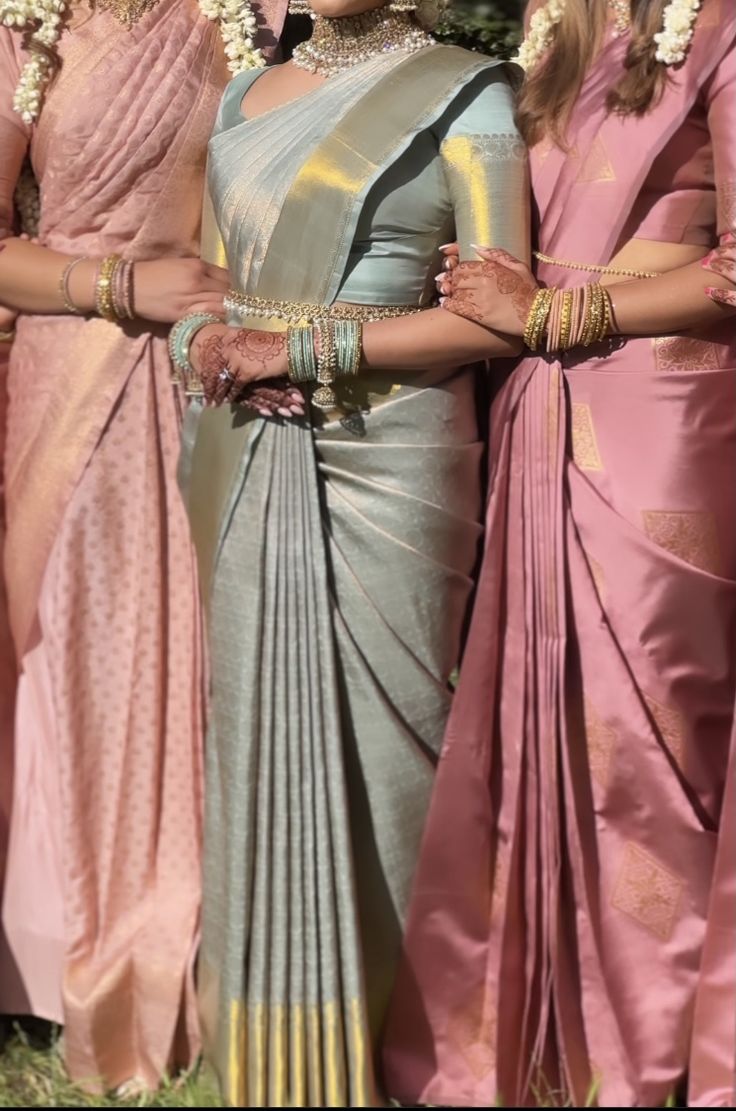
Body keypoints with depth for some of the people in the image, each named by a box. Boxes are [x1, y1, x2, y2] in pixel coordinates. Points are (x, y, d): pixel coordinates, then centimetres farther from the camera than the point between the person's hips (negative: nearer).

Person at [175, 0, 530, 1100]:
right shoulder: (248, 93, 16)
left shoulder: (462, 94, -2)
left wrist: (305, 344, -15)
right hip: (243, 463, 5)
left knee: (369, 738, -1)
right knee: (255, 731, 7)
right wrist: (207, 336, -4)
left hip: (384, 464, -5)